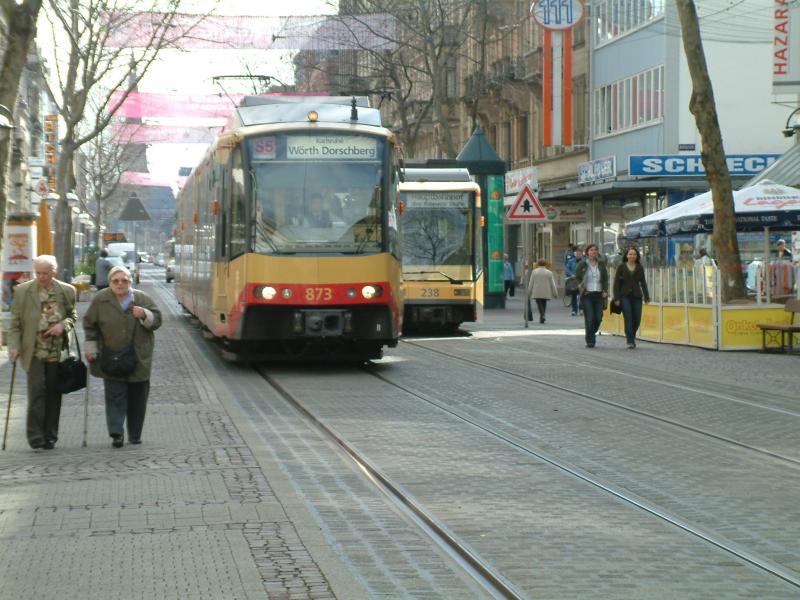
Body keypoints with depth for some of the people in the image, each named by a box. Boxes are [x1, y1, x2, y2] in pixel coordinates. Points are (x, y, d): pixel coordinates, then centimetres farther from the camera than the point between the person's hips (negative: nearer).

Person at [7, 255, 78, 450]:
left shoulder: (67, 291, 4)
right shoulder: (22, 291, 1)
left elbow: (73, 315, 15)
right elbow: (15, 323, 3)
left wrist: (63, 325, -8)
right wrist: (14, 346, -10)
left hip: (58, 351, 2)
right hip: (34, 351, -2)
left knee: (53, 394, 5)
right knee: (37, 390, -14)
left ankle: (50, 436, 16)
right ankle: (35, 435, -8)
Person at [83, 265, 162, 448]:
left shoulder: (143, 299, 1)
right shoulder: (100, 300, -1)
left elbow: (157, 320, 5)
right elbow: (89, 325, 7)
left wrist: (145, 315, -16)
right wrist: (91, 349, 2)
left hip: (139, 358, 2)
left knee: (137, 398, 7)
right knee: (115, 397, -9)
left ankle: (135, 435, 19)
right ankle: (116, 433, -12)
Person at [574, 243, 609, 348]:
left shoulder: (601, 264, 8)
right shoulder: (582, 264, 0)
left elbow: (605, 278, 11)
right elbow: (577, 277, 8)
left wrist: (605, 291, 0)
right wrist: (581, 286, -4)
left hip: (599, 294, 3)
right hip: (587, 295, -3)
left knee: (599, 318, -1)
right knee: (589, 319, -9)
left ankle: (593, 333, 29)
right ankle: (590, 341, 1)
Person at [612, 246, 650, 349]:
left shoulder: (640, 268, 8)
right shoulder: (621, 267, 1)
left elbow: (643, 283, 9)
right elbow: (616, 283, 0)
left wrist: (646, 296, 2)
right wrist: (616, 298, -7)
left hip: (637, 296, 3)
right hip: (625, 296, -3)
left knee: (637, 319, 1)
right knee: (628, 318, -10)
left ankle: (632, 337, 24)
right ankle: (630, 341, -7)